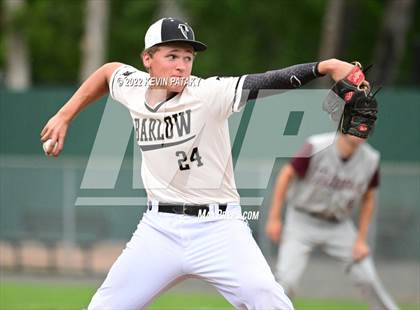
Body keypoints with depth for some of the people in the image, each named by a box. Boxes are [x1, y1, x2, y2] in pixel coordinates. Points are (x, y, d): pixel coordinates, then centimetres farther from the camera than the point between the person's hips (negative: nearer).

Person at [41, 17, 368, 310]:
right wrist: (64, 116, 21)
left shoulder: (207, 94, -16)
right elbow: (108, 71, 23)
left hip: (217, 227, -4)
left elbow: (268, 81, -30)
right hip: (159, 227, 4)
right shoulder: (133, 88, -1)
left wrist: (326, 66, -44)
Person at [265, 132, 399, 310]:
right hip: (303, 221, -3)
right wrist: (274, 218, -10)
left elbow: (368, 199, 3)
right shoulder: (316, 148, -22)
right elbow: (287, 174, -11)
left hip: (339, 226, 3)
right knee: (286, 279, -14)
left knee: (367, 279, -2)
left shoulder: (370, 160, -11)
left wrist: (361, 240, 1)